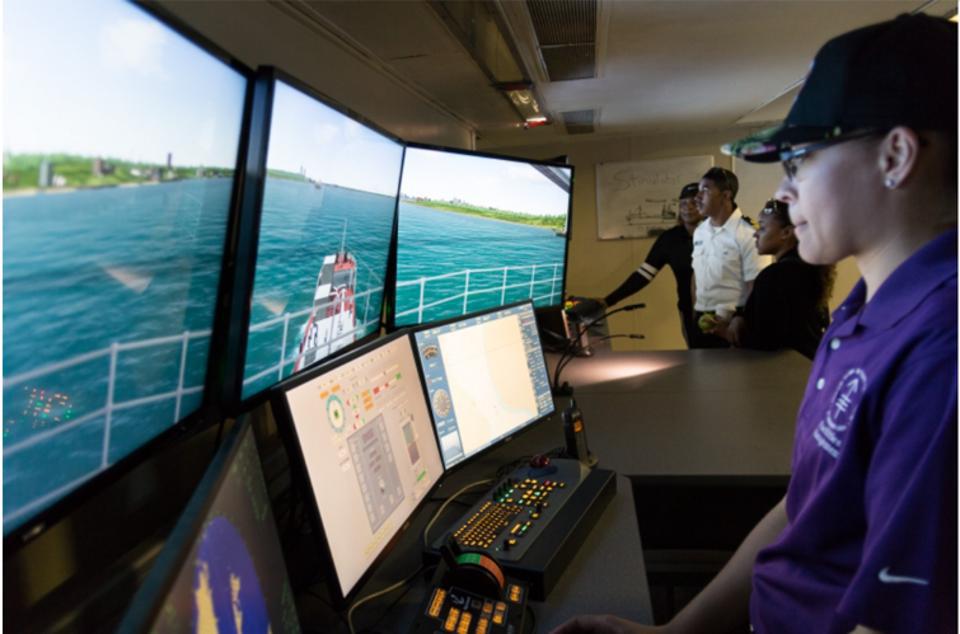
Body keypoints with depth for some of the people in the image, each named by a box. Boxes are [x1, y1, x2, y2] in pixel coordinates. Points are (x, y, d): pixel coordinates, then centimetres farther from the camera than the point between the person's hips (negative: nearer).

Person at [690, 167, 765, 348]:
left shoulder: (746, 234, -12)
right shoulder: (699, 231, 8)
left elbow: (755, 286, -12)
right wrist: (695, 312, 12)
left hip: (731, 320, -6)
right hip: (702, 319, 6)